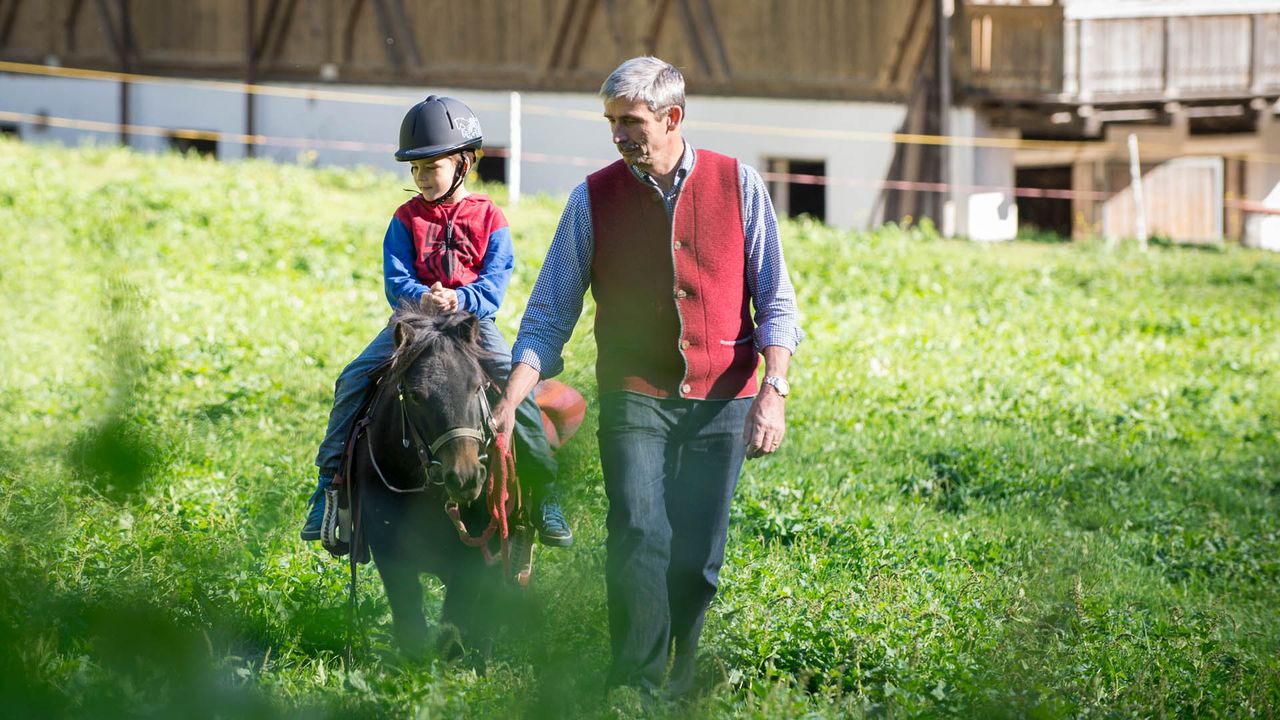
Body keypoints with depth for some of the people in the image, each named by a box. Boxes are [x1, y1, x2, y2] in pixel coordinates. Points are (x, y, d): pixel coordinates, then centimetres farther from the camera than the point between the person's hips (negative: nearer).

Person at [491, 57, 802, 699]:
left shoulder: (739, 186, 1)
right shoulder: (595, 198, 1)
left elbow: (775, 301, 4)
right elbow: (549, 315, 2)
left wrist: (773, 391, -8)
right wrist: (509, 403, -9)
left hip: (721, 402, 1)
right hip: (635, 398, -1)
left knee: (697, 558, 0)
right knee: (640, 537, -17)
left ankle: (680, 687, 14)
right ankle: (637, 688, -15)